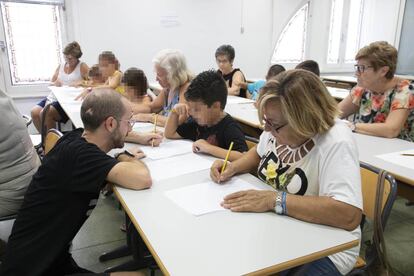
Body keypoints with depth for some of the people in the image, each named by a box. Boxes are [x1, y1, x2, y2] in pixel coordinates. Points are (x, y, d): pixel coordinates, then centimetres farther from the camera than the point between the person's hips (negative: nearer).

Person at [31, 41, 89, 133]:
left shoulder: (82, 67, 3)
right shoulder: (60, 66, 19)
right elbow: (51, 83, 20)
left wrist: (78, 83, -23)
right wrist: (55, 83, -3)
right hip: (53, 97, 7)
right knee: (34, 112, -14)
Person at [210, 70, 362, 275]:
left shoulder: (336, 143, -26)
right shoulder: (278, 127, -4)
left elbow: (349, 215, -36)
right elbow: (260, 152, 17)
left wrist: (274, 200, -33)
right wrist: (233, 168, -2)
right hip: (275, 230, 6)